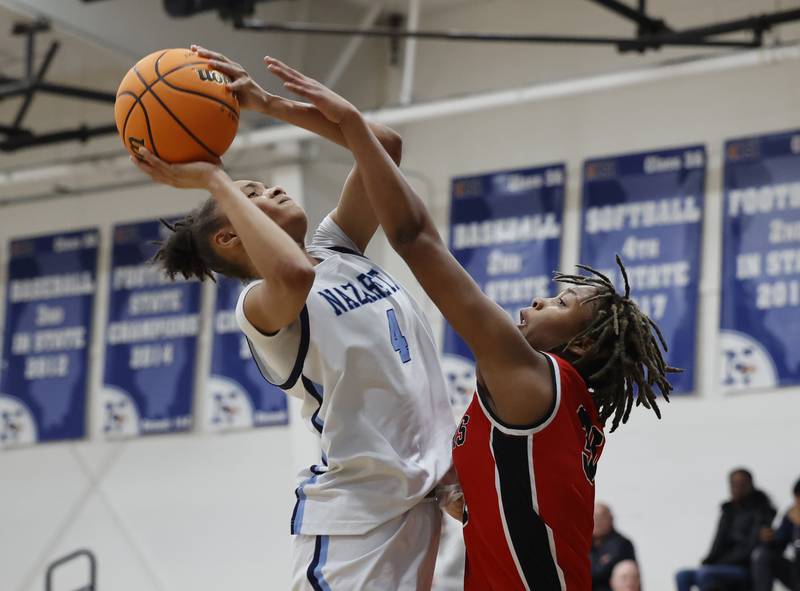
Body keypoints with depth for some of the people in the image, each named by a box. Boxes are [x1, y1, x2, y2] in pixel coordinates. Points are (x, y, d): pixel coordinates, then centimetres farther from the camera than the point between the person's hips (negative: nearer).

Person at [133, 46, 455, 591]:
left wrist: (267, 104, 5)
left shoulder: (337, 249, 15)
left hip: (420, 499, 7)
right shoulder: (259, 305, -7)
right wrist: (216, 181, -20)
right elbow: (293, 275, -32)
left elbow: (384, 143, 11)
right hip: (356, 511, -7)